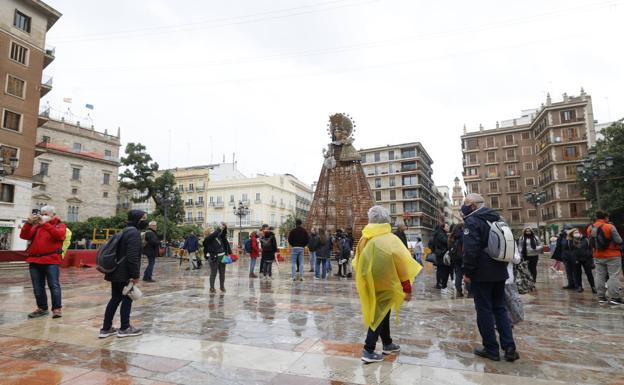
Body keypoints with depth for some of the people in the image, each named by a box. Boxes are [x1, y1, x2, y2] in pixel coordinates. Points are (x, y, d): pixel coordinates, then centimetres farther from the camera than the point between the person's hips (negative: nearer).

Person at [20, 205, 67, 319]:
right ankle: (42, 308, 23)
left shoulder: (60, 225, 6)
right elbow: (24, 236, 5)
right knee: (38, 287, 11)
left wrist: (45, 224, -19)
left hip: (51, 261, -5)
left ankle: (57, 308, 1)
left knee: (54, 285, -5)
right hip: (34, 261, 5)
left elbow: (59, 235, -15)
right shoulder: (36, 226, 16)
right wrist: (29, 222, -7)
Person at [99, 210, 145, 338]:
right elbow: (132, 256, -24)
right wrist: (136, 275, -19)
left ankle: (106, 328, 21)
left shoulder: (125, 231, 16)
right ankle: (124, 328, 12)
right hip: (124, 273, -10)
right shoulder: (134, 233, -17)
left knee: (115, 299, 15)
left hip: (116, 272, 10)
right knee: (127, 299, 2)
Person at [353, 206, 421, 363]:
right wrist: (407, 289, -5)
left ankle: (387, 344, 33)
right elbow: (402, 266, -13)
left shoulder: (364, 240, -1)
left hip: (369, 285, 6)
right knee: (380, 315, 5)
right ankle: (368, 351, 4)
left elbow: (357, 263, 6)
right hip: (385, 284, -6)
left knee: (380, 313, 20)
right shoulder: (391, 240, -16)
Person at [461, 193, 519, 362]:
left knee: (484, 310, 2)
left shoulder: (472, 221, -14)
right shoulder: (497, 219, 13)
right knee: (500, 308, 16)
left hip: (482, 274, -8)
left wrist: (467, 272, -15)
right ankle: (509, 347, 12)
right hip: (500, 272, 8)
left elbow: (471, 250, -23)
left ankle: (491, 349, 10)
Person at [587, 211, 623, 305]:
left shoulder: (590, 228, 1)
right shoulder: (610, 227, -14)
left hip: (598, 256, 5)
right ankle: (614, 297, 0)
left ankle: (601, 297, 15)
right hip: (612, 255, -5)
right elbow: (619, 241, -11)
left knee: (600, 276, 10)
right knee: (614, 276, 1)